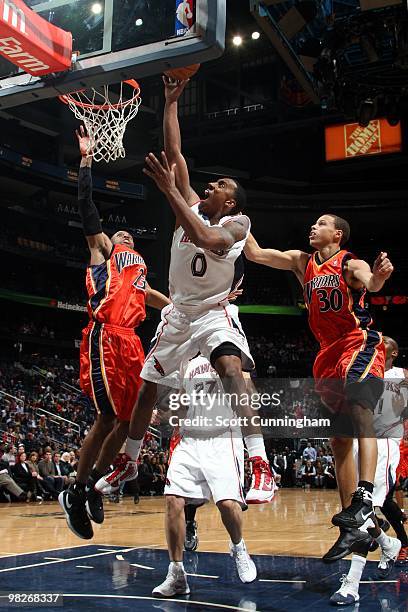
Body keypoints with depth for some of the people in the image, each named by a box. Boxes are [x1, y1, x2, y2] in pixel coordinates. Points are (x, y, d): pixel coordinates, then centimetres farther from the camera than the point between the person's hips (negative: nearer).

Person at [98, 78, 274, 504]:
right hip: (178, 312, 7)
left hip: (214, 312, -6)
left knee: (231, 368, -33)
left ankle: (261, 466, -34)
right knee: (147, 385, 12)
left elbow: (207, 240, -35)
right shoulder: (191, 207, 3)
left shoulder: (236, 223, -12)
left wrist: (170, 190, -34)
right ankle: (129, 463, 30)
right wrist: (171, 102, 1)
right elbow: (174, 152, 2)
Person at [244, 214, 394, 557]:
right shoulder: (302, 262, 11)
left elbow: (371, 284, -28)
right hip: (330, 353, 6)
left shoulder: (351, 264, -7)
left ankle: (364, 500, -42)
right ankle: (352, 527, 10)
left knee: (360, 411, -31)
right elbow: (255, 253, 10)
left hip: (360, 345, -6)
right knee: (339, 439, 5)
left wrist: (379, 276, -50)